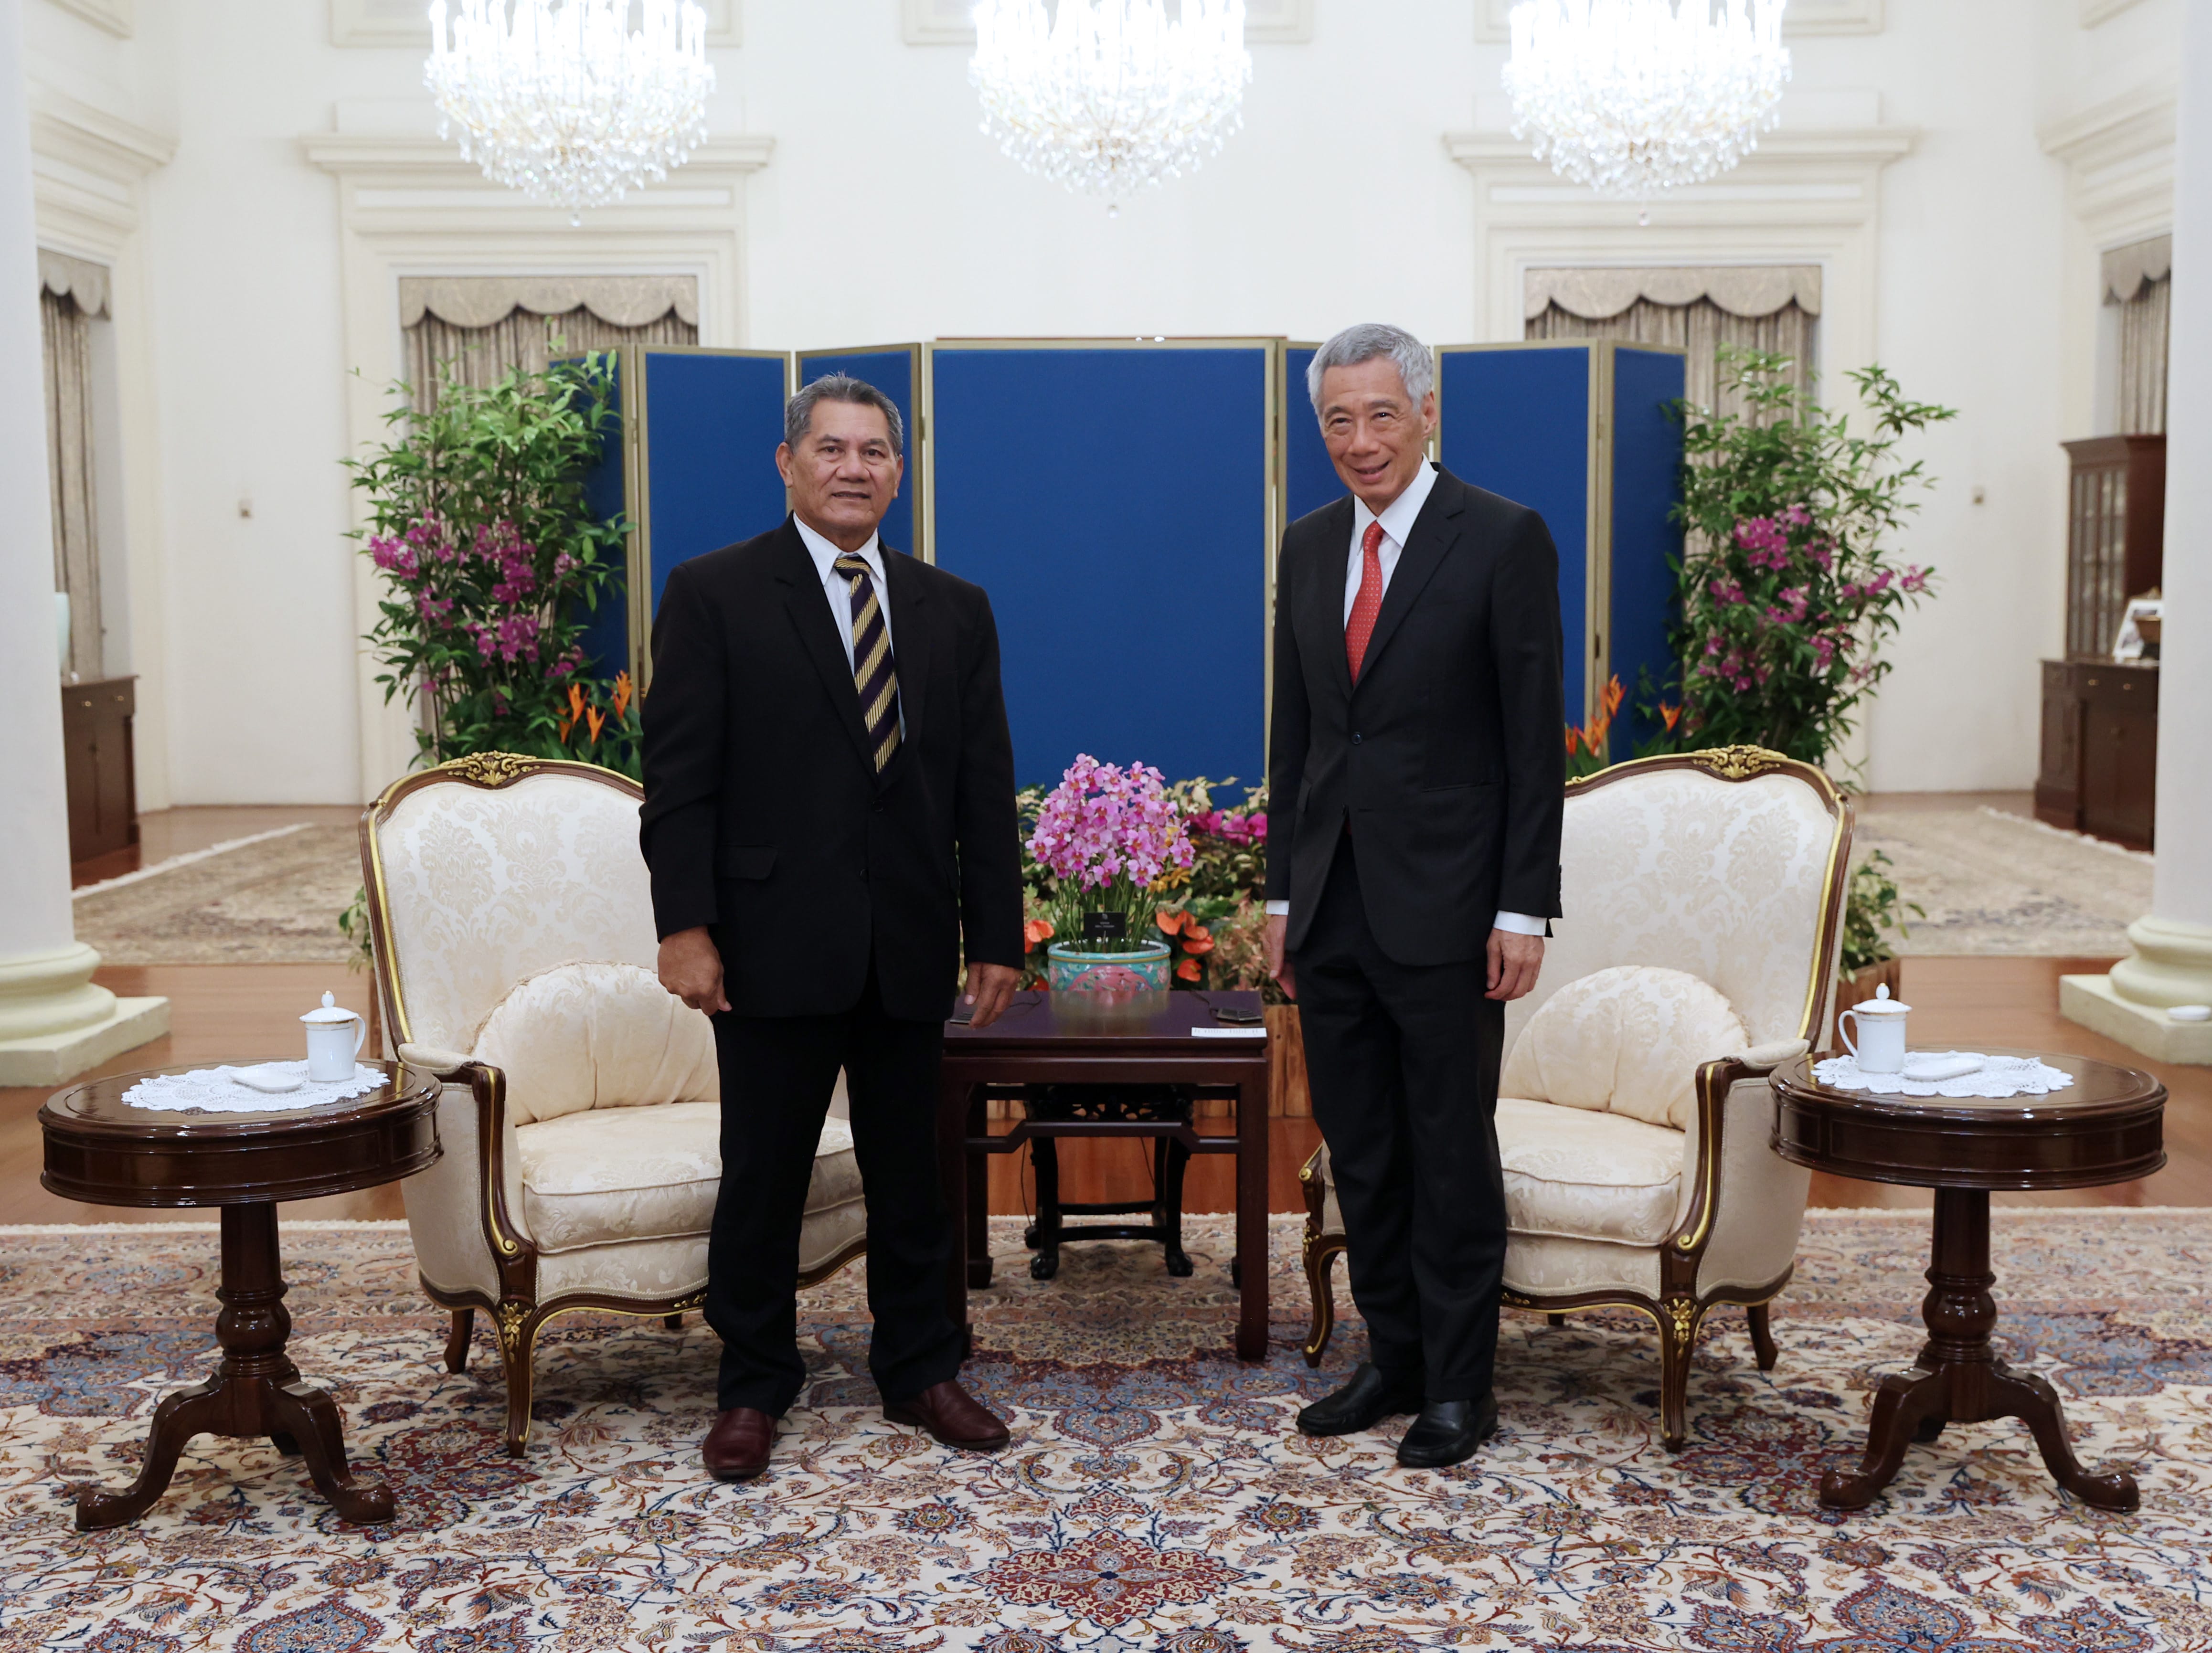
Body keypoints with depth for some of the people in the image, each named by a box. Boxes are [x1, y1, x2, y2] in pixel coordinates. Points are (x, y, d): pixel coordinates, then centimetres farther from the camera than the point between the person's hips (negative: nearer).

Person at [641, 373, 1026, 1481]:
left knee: (910, 1171, 13)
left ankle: (918, 1370, 28)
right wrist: (684, 926, -13)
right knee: (763, 1175, 6)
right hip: (775, 942, -3)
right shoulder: (713, 594, -1)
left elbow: (985, 792, 9)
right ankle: (754, 1387, 21)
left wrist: (997, 937, 5)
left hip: (911, 947, 4)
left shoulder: (954, 611, 10)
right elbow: (679, 778, -6)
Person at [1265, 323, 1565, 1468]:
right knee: (1359, 1152, 12)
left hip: (1443, 903, -5)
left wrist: (1524, 909, -12)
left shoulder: (1504, 539, -6)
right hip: (1332, 903, 6)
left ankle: (1459, 1388, 16)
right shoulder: (1308, 548, 11)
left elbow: (1535, 739, -8)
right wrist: (1283, 892, 11)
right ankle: (1394, 1358, 27)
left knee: (1452, 1153, 3)